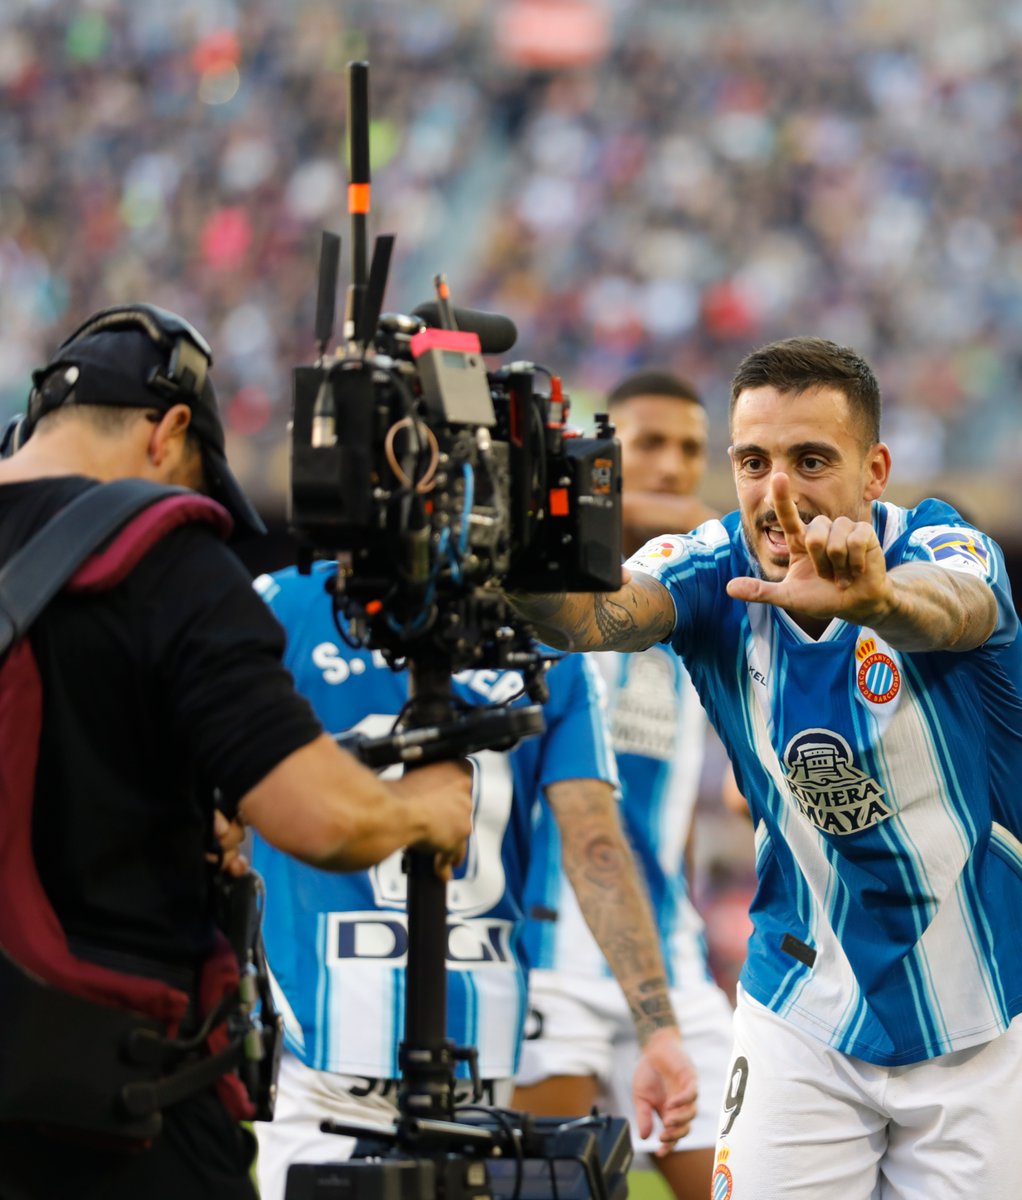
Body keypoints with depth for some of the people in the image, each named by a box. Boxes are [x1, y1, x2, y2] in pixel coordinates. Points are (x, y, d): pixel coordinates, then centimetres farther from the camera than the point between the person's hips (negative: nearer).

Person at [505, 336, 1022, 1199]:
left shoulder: (943, 550, -18)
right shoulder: (716, 571, -10)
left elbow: (951, 609, -42)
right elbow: (597, 614, -31)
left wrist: (872, 594, -66)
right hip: (807, 1017, 2)